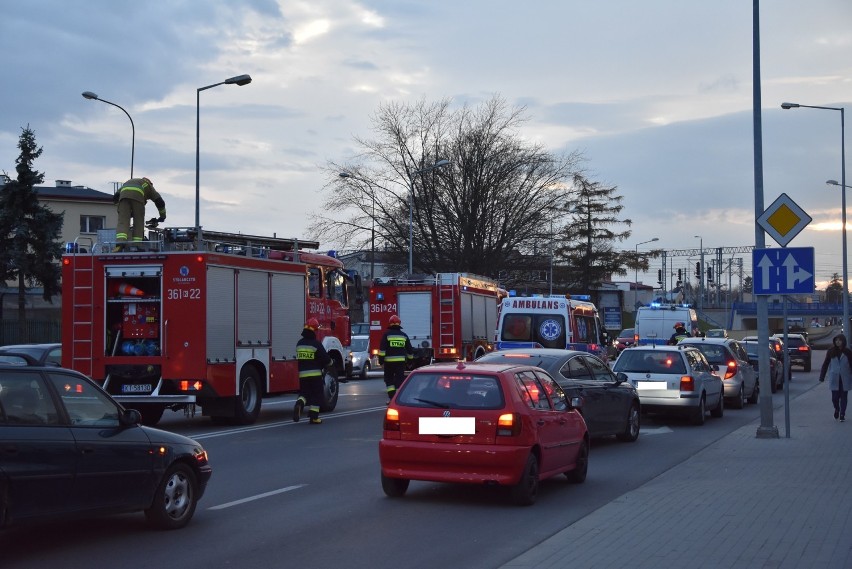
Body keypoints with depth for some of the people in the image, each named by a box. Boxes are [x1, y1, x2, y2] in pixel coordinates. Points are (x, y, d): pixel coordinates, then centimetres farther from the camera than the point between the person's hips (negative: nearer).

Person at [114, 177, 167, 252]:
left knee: (122, 221, -6)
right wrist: (163, 216, 39)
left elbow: (117, 195, 33)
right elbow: (159, 201, 27)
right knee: (138, 222, 7)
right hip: (137, 195, -2)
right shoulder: (149, 186, 36)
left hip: (124, 195, 2)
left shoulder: (129, 182, 45)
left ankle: (120, 243, -27)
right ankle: (136, 246, -1)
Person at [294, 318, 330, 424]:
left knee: (304, 393, 15)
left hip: (302, 374, 5)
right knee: (316, 395, 5)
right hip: (315, 374, -5)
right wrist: (330, 361, 12)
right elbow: (325, 358, -10)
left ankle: (300, 403, -17)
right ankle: (314, 417, 5)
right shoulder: (316, 344, -12)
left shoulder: (299, 343, 7)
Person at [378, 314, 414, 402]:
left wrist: (381, 359, -6)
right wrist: (410, 359, 25)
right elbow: (409, 349, 14)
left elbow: (382, 348, -9)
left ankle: (391, 397, 1)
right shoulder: (404, 335, 8)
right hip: (401, 361, 2)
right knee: (399, 379, 4)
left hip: (389, 361, -2)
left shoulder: (387, 334, -3)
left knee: (389, 379, 10)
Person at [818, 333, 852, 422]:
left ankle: (842, 414, 17)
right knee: (835, 397, 0)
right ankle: (837, 409, 29)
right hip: (834, 378, 0)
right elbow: (825, 364, 3)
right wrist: (822, 376, 0)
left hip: (845, 379, 0)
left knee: (843, 396, 5)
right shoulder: (831, 351, -1)